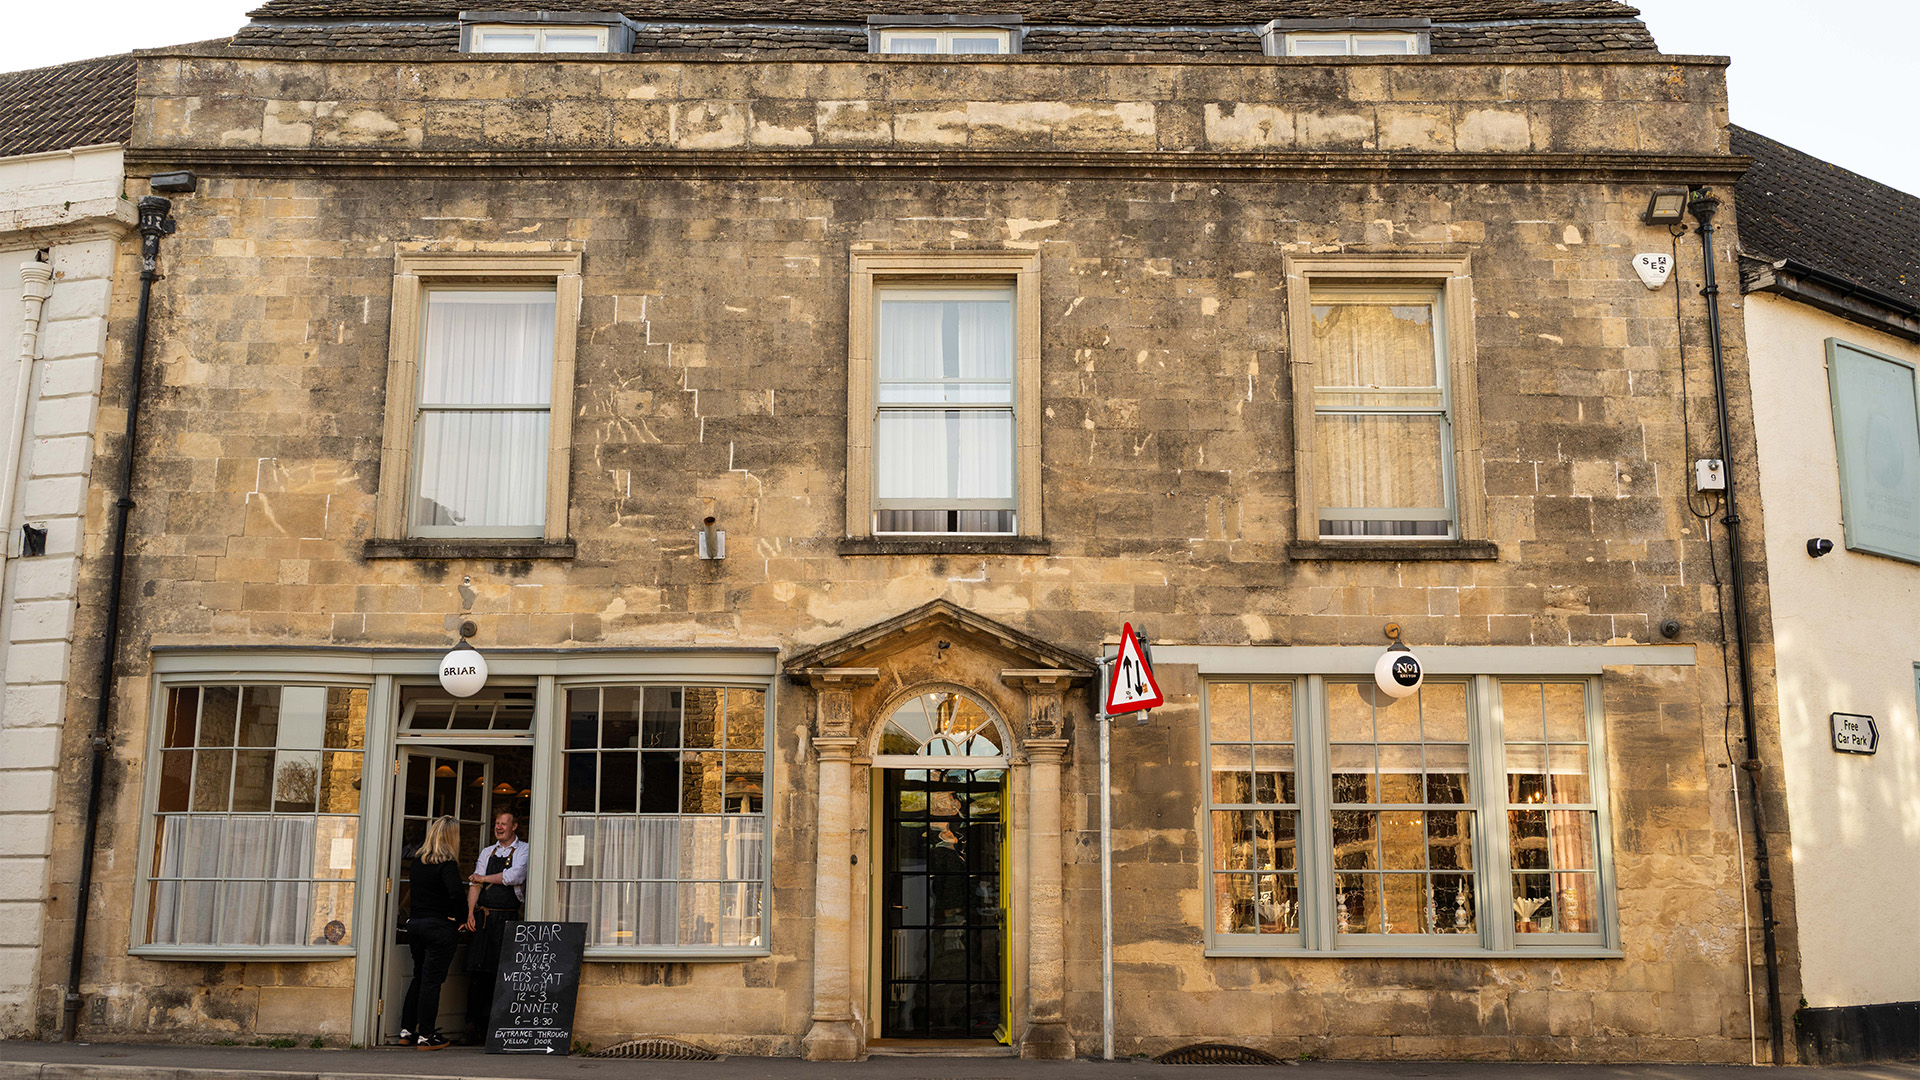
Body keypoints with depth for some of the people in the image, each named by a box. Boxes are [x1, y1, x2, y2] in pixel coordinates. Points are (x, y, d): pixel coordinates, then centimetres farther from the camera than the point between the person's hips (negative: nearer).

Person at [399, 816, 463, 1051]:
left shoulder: (418, 859, 6)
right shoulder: (447, 864, -16)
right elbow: (455, 892, -28)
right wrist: (455, 917, -13)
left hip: (415, 923, 7)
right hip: (439, 927, -7)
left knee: (419, 977, 19)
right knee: (432, 980, -1)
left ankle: (407, 1030, 23)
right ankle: (426, 1036, 3)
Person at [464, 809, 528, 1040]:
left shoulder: (523, 850, 5)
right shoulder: (487, 852, 18)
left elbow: (514, 876, -11)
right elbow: (474, 884, 12)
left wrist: (483, 878, 1)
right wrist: (470, 912, -2)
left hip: (507, 917, -4)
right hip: (482, 917, 4)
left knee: (501, 971, -7)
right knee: (476, 969, -1)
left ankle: (495, 1027, -1)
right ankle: (475, 1022, 7)